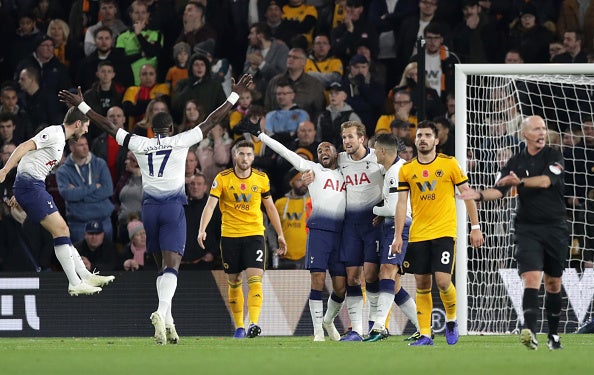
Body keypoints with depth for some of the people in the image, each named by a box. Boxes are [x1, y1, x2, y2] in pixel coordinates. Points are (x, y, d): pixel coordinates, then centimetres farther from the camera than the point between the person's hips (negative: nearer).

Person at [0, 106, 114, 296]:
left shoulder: (59, 138, 20)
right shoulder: (54, 134, -11)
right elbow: (25, 147, -21)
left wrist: (19, 194, 27)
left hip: (35, 187, 10)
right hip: (30, 186, -10)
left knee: (62, 230, 11)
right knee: (60, 230, -12)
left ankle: (85, 276, 15)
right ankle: (75, 284, -11)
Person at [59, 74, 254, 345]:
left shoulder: (140, 145, 4)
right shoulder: (181, 141, 0)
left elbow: (108, 126, 12)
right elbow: (211, 122, 5)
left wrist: (81, 105, 21)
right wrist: (235, 95, 13)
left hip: (150, 208, 3)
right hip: (174, 207, -3)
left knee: (162, 266, 15)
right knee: (170, 268, -10)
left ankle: (167, 322, 10)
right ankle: (162, 313, -34)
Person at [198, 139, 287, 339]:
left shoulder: (262, 178, 2)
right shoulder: (222, 178, -4)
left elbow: (270, 207, 13)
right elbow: (210, 205, -11)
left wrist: (280, 234, 13)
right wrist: (202, 229, -25)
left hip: (254, 234, 0)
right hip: (229, 236, 0)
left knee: (255, 280, -15)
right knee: (234, 282, 7)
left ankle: (253, 324, -23)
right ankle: (239, 326, 18)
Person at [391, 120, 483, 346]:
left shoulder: (449, 164, -1)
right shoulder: (406, 170, 6)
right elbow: (401, 204, 6)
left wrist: (475, 227, -1)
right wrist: (398, 236, -2)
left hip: (444, 232, -3)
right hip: (417, 235, 3)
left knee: (443, 281, -15)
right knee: (422, 285, 3)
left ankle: (451, 319, 12)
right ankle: (425, 335, 8)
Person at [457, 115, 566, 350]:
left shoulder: (554, 157, 0)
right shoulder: (515, 162, 6)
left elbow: (546, 181, -18)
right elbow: (499, 190, -2)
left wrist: (520, 181, -31)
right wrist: (480, 195, -21)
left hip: (556, 228, 0)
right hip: (528, 229, 0)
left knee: (553, 284, 9)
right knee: (531, 278, -18)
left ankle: (553, 334, 24)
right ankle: (530, 331, -32)